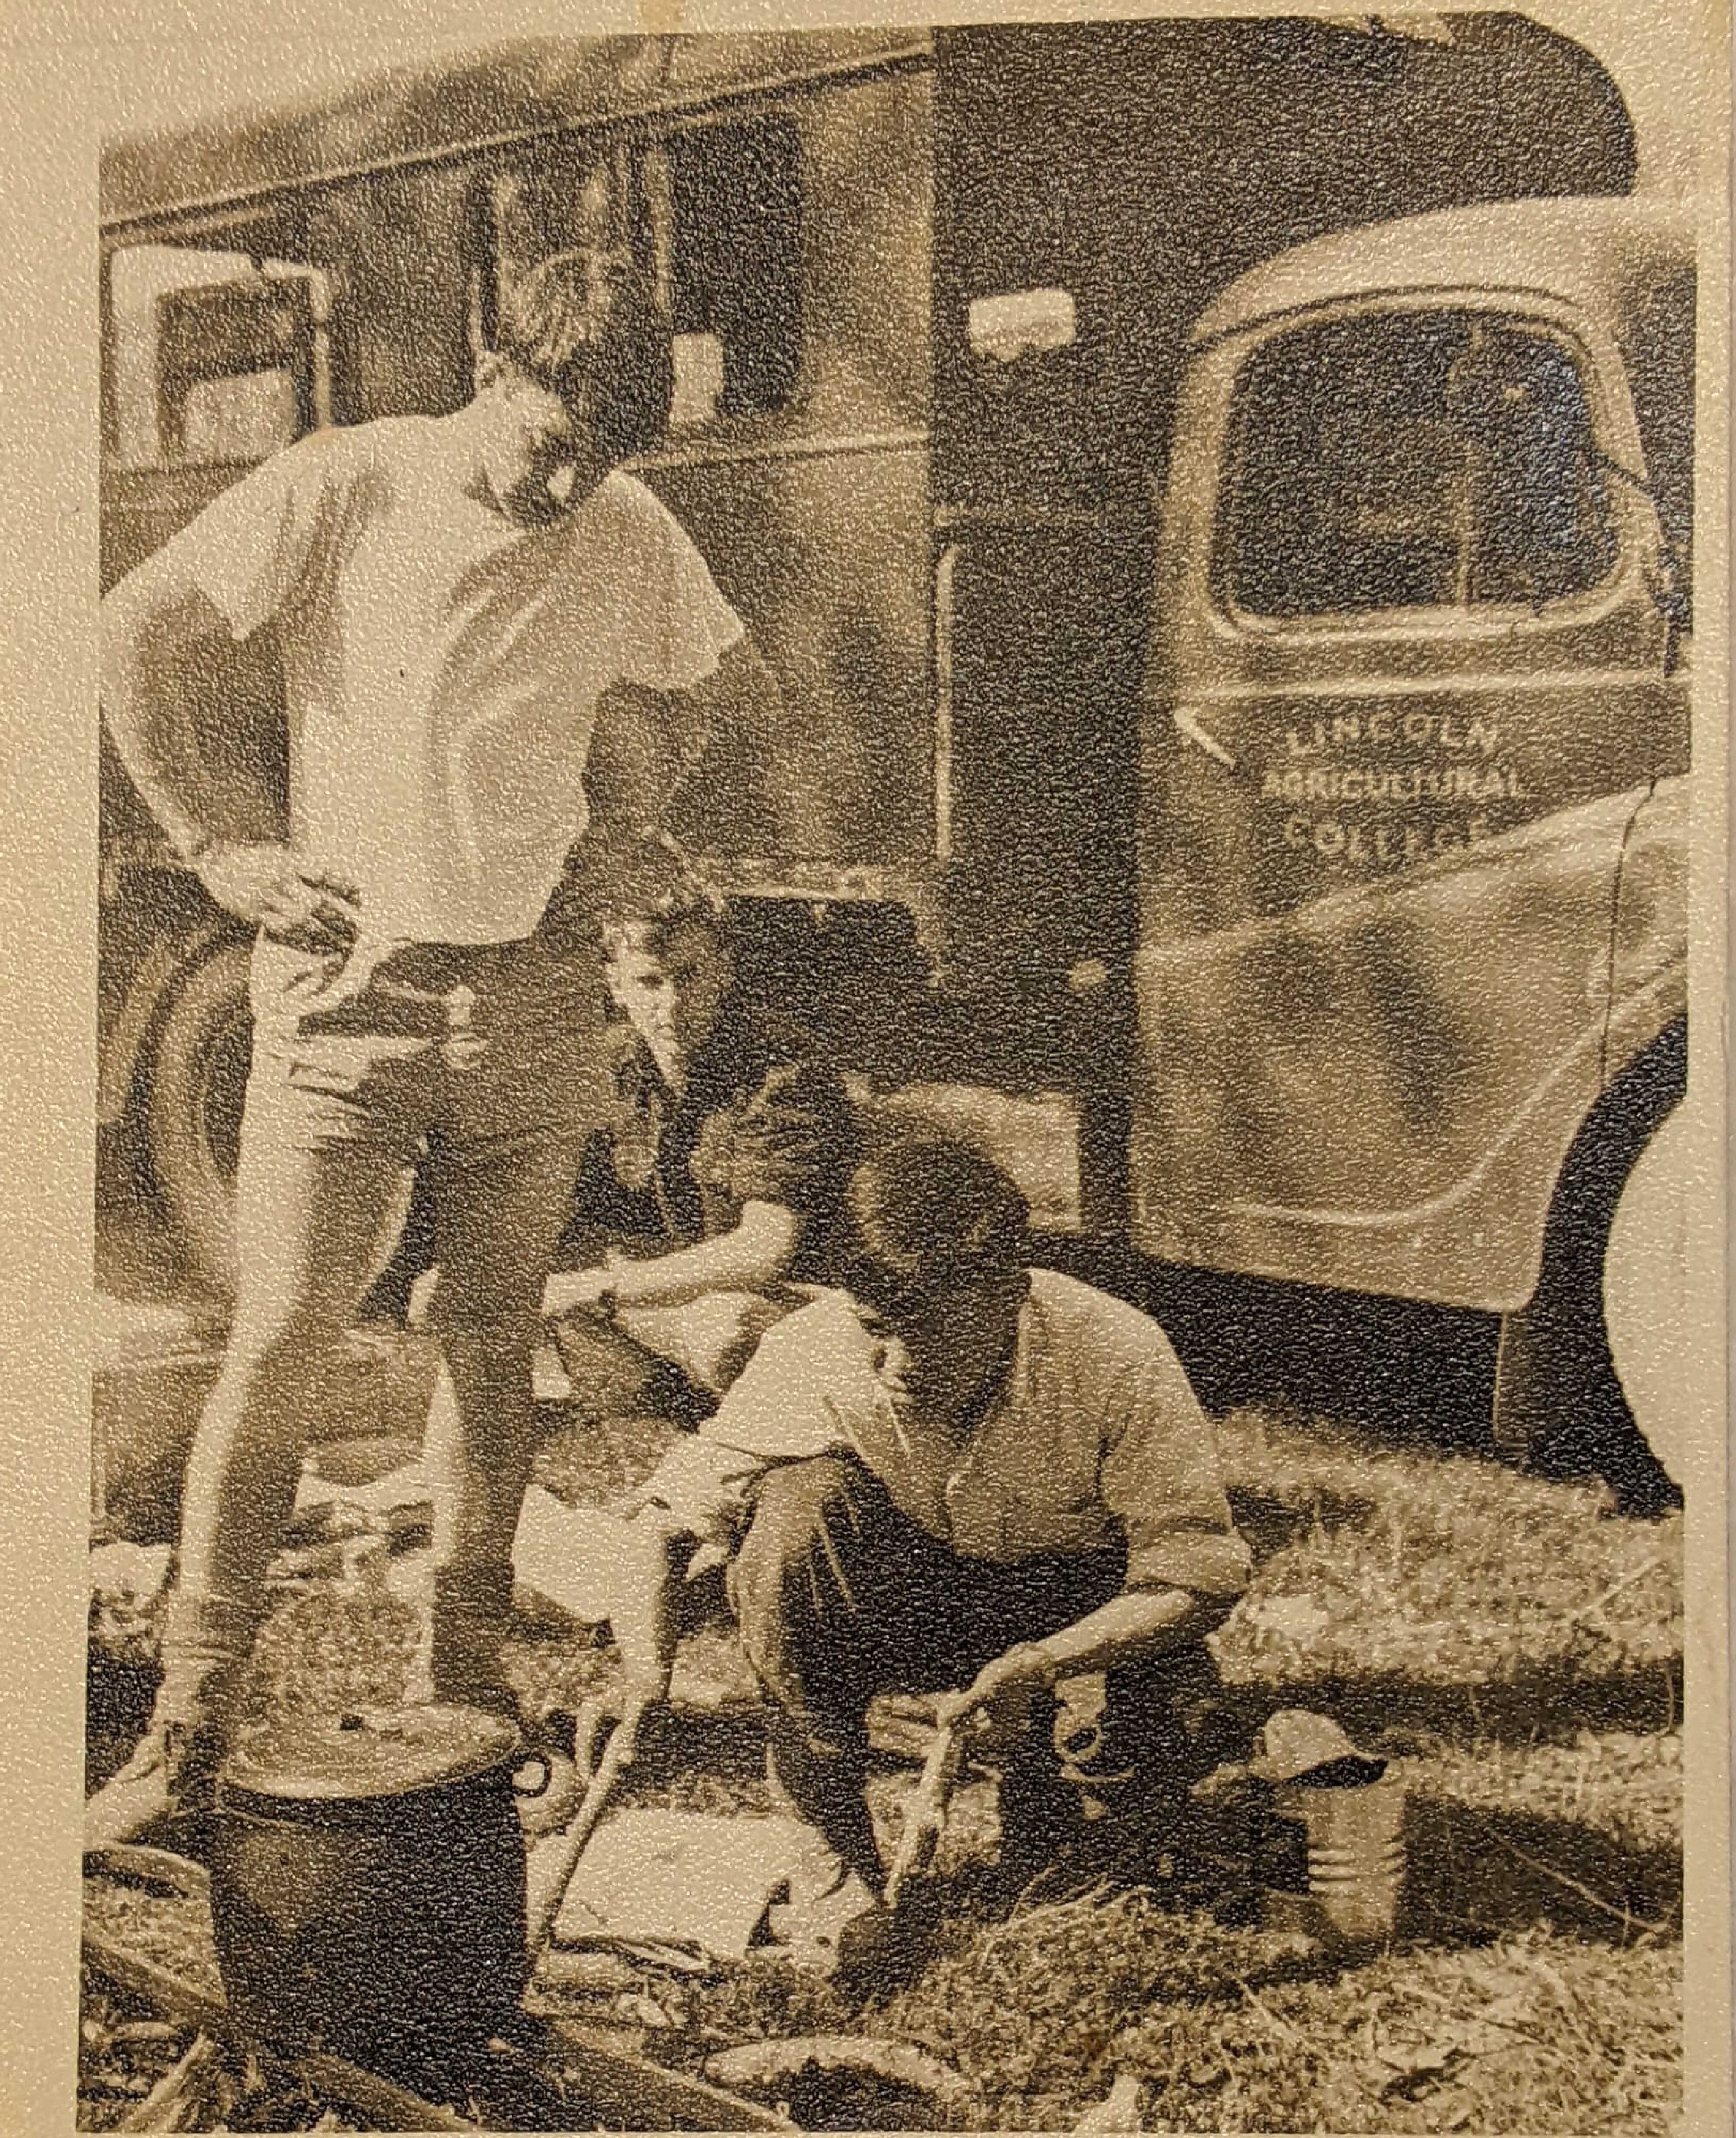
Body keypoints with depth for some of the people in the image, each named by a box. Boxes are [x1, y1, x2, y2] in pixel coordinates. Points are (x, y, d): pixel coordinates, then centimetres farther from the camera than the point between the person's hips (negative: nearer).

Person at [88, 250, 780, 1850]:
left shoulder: (627, 536, 5)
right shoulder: (337, 492, -4)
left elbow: (731, 684, 23)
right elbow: (129, 639, -1)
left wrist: (630, 822, 11)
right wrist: (215, 845, -3)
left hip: (534, 998, 3)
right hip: (346, 987, -3)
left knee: (495, 1341, 8)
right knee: (277, 1348, -6)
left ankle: (471, 1671, 21)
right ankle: (188, 1729, 1)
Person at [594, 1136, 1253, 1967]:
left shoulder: (1115, 1356, -28)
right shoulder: (812, 1354, -23)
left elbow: (1200, 1579, -24)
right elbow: (666, 1514, -14)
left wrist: (1033, 1666, -38)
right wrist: (644, 1667, -33)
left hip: (1075, 1607, -1)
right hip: (904, 1608, 1)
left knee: (1121, 1795, -32)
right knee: (799, 1501, -30)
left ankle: (1044, 1808, 10)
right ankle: (844, 1854, -15)